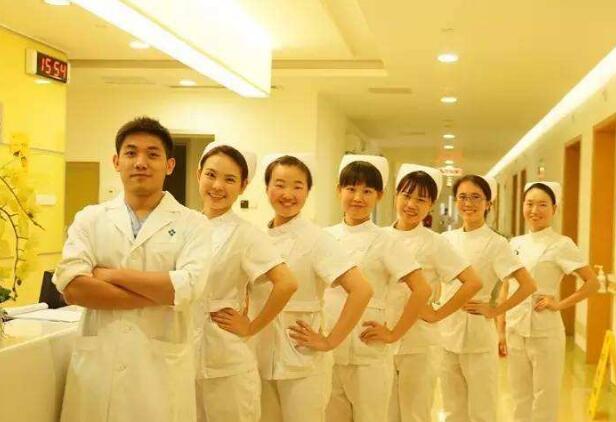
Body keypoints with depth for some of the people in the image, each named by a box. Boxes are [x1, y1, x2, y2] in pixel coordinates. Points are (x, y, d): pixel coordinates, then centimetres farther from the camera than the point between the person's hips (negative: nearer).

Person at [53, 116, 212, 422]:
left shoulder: (192, 224, 2)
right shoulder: (90, 219, 6)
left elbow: (188, 286, -15)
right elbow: (71, 288, -9)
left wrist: (110, 274, -9)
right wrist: (160, 294, -12)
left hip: (163, 370, -1)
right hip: (97, 367, 2)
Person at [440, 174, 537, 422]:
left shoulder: (495, 243, -8)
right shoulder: (447, 239, 6)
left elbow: (528, 286, -13)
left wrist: (495, 311, -11)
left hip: (478, 336, -5)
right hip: (446, 333, 5)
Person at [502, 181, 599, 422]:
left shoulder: (561, 244, -9)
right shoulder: (515, 244, 8)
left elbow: (592, 283, -10)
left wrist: (560, 304, -14)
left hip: (545, 332, -5)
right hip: (515, 331, 5)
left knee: (544, 401, 4)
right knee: (520, 399, 14)